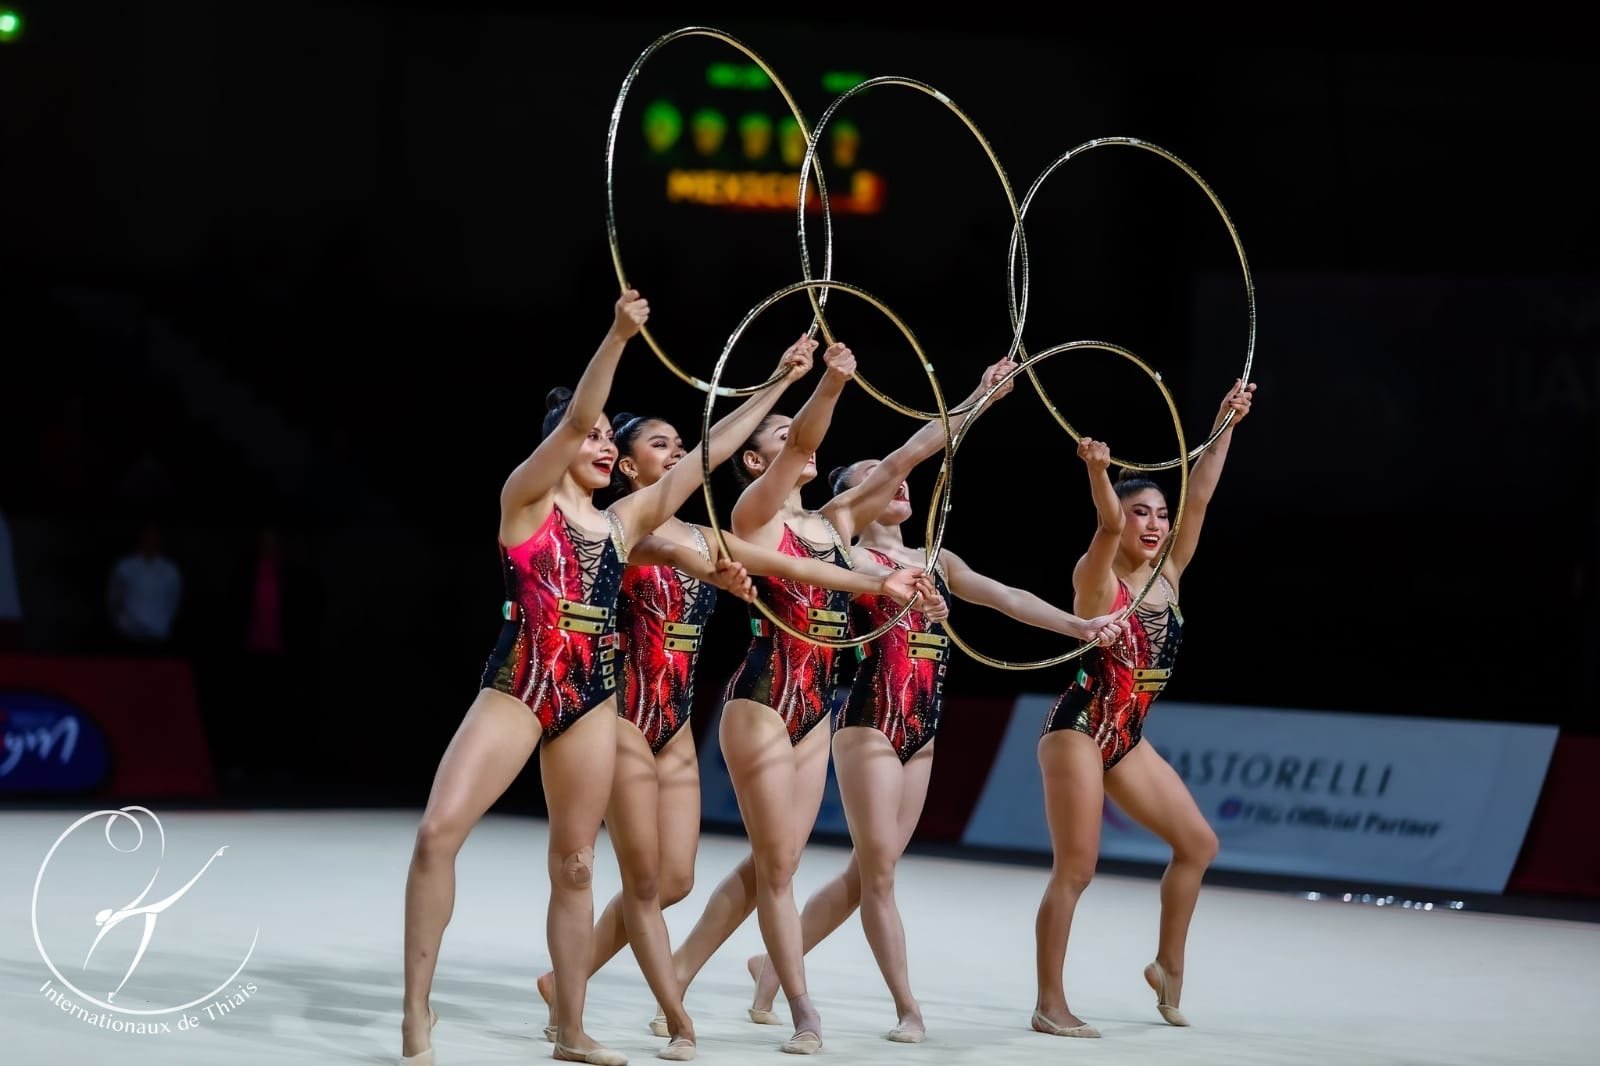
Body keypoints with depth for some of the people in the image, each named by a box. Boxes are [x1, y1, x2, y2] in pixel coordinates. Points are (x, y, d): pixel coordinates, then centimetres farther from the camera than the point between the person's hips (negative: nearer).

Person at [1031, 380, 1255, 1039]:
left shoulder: (1167, 575, 6)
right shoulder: (1097, 579, -12)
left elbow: (1200, 496, 5)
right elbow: (1108, 525, -33)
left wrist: (1226, 425, 4)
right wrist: (1098, 472, -51)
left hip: (1128, 737, 8)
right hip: (1078, 729, -8)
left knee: (1197, 843, 12)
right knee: (1075, 868, -9)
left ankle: (1168, 966, 26)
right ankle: (1049, 1005, -2)